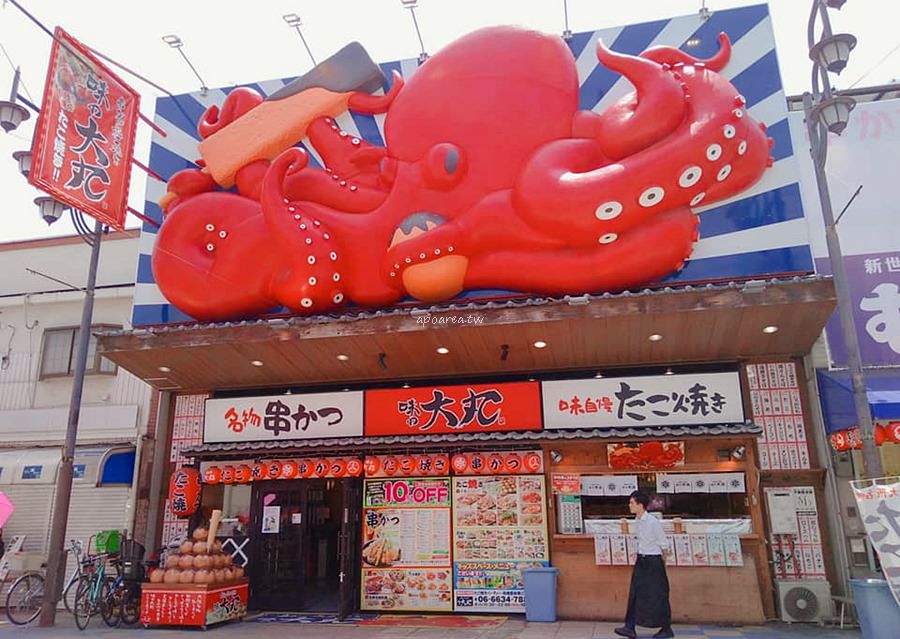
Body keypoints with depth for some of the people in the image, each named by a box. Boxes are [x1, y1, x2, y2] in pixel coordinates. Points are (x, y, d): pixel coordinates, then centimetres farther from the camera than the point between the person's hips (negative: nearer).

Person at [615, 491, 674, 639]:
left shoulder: (653, 522, -20)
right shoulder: (638, 521, 4)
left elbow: (664, 545, -10)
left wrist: (661, 563, 1)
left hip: (653, 561, -7)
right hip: (641, 560, 7)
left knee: (658, 596, 5)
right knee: (635, 593, 4)